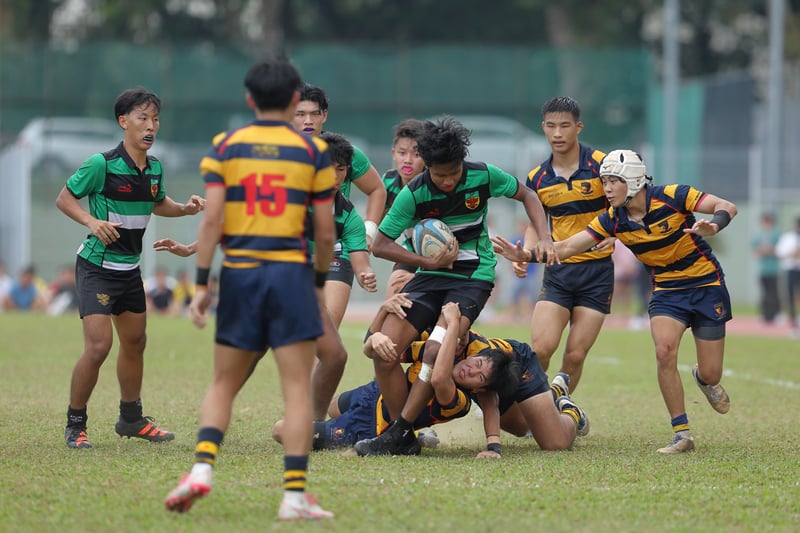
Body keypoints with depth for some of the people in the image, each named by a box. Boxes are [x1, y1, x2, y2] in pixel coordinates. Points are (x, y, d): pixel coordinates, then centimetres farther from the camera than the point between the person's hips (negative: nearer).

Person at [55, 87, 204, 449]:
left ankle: (131, 419, 34)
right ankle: (75, 425, 0)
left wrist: (184, 209, 3)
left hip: (130, 268, 7)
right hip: (97, 266, -7)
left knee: (134, 343, 17)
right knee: (99, 345, -15)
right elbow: (64, 198, -8)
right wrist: (92, 222, -23)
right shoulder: (101, 164, -17)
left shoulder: (155, 168, 3)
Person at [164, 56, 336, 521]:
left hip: (239, 273, 2)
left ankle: (202, 468, -7)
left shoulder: (225, 147, 4)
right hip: (291, 273, -2)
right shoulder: (313, 150, 2)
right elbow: (326, 231, 3)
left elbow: (211, 219, -4)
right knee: (298, 388, -2)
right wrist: (320, 282, 17)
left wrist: (201, 283, -2)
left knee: (224, 384, 12)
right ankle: (295, 494, -7)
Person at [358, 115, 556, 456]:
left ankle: (399, 431, -14)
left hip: (474, 277, -2)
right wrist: (428, 261, -17)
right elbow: (379, 245, -7)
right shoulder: (414, 193, -12)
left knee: (436, 352, -26)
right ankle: (404, 438, -1)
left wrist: (544, 239, -6)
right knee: (384, 353, -13)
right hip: (430, 275, 2)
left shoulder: (483, 176, -10)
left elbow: (526, 195, 8)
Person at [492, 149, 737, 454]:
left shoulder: (670, 197, -20)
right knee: (664, 352, -25)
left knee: (710, 375, -3)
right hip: (666, 290, 3)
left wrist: (714, 226, -43)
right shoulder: (613, 220, -8)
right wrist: (524, 255, -23)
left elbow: (727, 207, -21)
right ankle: (682, 434, -13)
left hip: (706, 284, -3)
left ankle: (703, 377, 39)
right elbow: (566, 247, -9)